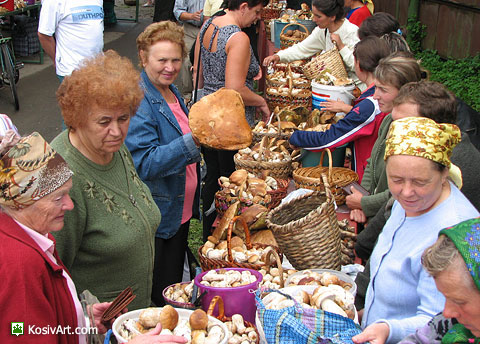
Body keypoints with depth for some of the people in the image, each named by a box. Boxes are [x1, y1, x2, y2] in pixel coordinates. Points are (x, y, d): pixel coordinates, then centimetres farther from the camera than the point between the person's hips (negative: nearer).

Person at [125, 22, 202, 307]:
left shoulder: (172, 92, 9)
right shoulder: (139, 101, -19)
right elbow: (146, 164, -27)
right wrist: (193, 141, -34)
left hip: (181, 211, 9)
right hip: (157, 218, -9)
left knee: (176, 286, 21)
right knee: (160, 296, 3)